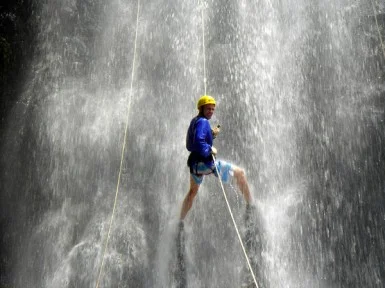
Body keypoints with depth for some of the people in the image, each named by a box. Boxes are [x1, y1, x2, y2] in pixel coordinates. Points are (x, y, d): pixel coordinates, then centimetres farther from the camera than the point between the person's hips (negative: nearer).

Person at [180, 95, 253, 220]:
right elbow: (198, 142, -30)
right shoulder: (203, 122, -15)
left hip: (195, 163, 10)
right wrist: (210, 149, -16)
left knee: (192, 192, 29)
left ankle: (181, 222, 35)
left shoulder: (194, 121, 14)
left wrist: (212, 134, 14)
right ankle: (250, 205, 6)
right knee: (240, 172, 2)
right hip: (205, 163, -9)